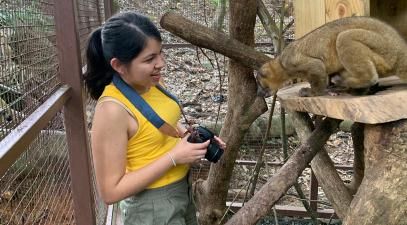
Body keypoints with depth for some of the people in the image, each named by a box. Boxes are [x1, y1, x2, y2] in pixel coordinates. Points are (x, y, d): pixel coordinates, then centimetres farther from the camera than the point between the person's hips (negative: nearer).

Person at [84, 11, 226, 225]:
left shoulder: (151, 82, -6)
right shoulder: (113, 110, -28)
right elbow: (110, 191, -25)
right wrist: (174, 157, -25)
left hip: (182, 188, 7)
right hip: (153, 206, -7)